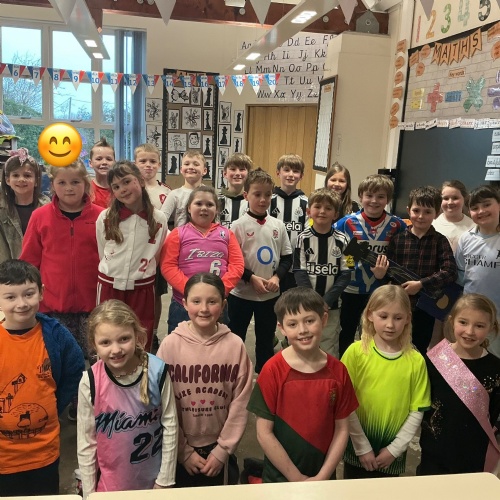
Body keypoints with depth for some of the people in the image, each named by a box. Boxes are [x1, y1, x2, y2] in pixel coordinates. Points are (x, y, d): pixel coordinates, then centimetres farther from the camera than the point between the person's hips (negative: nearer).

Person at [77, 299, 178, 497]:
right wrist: (89, 493, -1)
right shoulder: (90, 382, -18)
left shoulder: (157, 371, -17)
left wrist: (165, 479, -3)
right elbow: (86, 442, -7)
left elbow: (170, 425, -7)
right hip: (109, 483, 0)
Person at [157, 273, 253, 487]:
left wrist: (223, 450, -6)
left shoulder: (235, 345, -12)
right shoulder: (170, 345, -14)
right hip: (180, 449, 0)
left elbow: (240, 402, -8)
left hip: (219, 448, 1)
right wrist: (184, 451, -7)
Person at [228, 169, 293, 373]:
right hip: (242, 293, -3)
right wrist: (251, 278, -18)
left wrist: (277, 276, -10)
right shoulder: (239, 225, -8)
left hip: (271, 294, 4)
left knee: (266, 340, 16)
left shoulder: (278, 225, 2)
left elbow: (287, 257, 6)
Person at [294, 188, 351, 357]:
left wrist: (326, 301, -12)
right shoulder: (303, 238, -3)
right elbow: (300, 272, -4)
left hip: (331, 306, 0)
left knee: (329, 350, 6)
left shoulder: (341, 240, -2)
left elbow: (345, 274, -3)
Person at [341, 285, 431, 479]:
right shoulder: (356, 352, -11)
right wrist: (363, 447, -9)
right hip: (357, 448, -1)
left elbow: (417, 411, -2)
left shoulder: (416, 361, -6)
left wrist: (395, 449, -6)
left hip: (392, 453, 1)